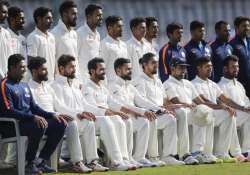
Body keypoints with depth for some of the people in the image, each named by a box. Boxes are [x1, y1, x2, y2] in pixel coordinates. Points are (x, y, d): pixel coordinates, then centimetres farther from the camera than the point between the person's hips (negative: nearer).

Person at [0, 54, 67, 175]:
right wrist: (33, 117, -27)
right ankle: (29, 164, -19)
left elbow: (34, 107, 21)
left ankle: (41, 161, -7)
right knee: (39, 126, -35)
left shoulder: (24, 86, 22)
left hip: (29, 121, 9)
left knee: (60, 124, -6)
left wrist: (52, 115, 5)